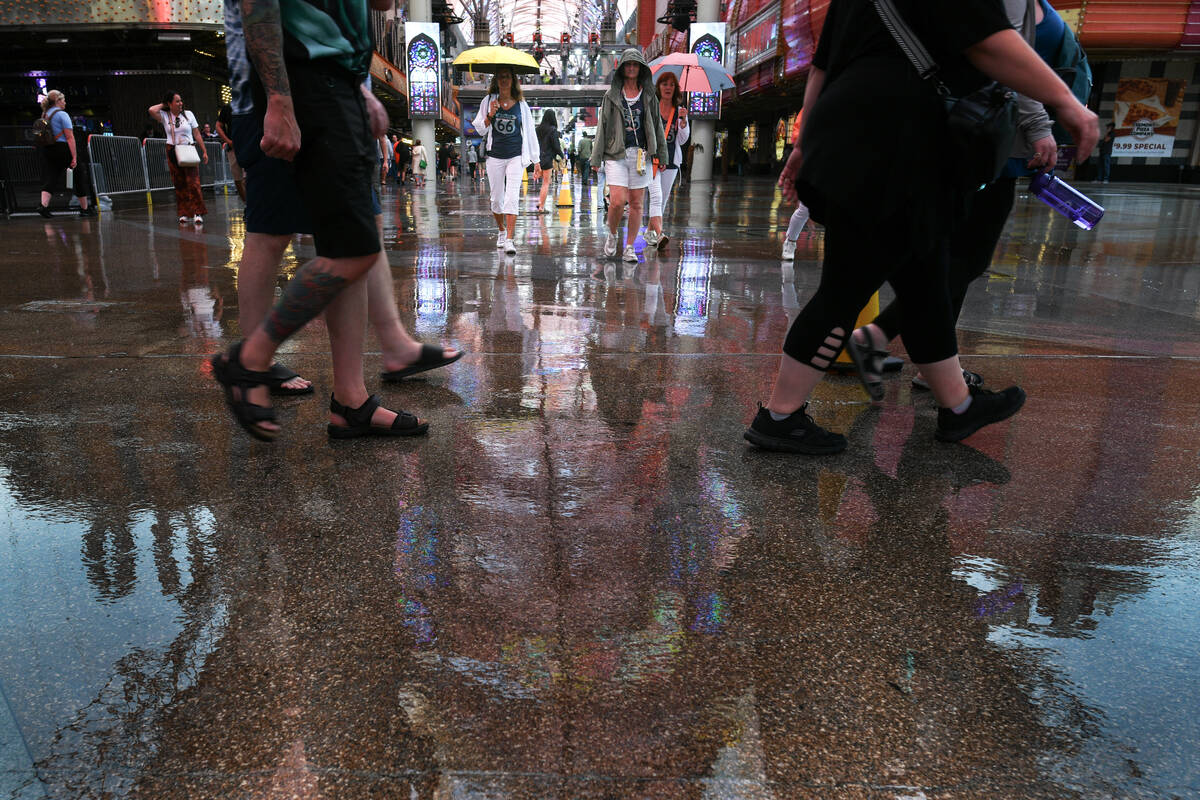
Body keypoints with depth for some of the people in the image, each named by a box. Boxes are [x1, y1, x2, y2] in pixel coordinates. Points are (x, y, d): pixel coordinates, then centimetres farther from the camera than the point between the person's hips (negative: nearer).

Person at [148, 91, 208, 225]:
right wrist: (163, 104, 3)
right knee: (179, 184, 2)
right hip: (173, 152, 1)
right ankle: (183, 213, 6)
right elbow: (151, 110, -15)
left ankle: (198, 213, -10)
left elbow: (197, 134, 6)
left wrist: (204, 151, 2)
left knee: (193, 182, -11)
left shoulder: (188, 114, 6)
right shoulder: (164, 116, 4)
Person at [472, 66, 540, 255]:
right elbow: (480, 129, 7)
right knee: (497, 199, 8)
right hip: (495, 156, 2)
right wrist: (490, 116, -13)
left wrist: (537, 161, 4)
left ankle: (509, 239, -15)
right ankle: (501, 231, 31)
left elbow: (530, 133, 7)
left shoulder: (521, 105, 4)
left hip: (516, 156, -2)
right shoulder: (488, 101, 6)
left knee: (512, 198, -13)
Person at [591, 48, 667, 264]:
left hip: (641, 154, 2)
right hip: (616, 154, -2)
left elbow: (657, 125, 14)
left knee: (636, 203, 3)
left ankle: (630, 248, 11)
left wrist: (661, 156, 10)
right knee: (617, 201, -13)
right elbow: (602, 126, 6)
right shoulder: (612, 95, 6)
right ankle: (612, 235, 15)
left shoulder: (648, 95, 11)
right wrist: (596, 158, 0)